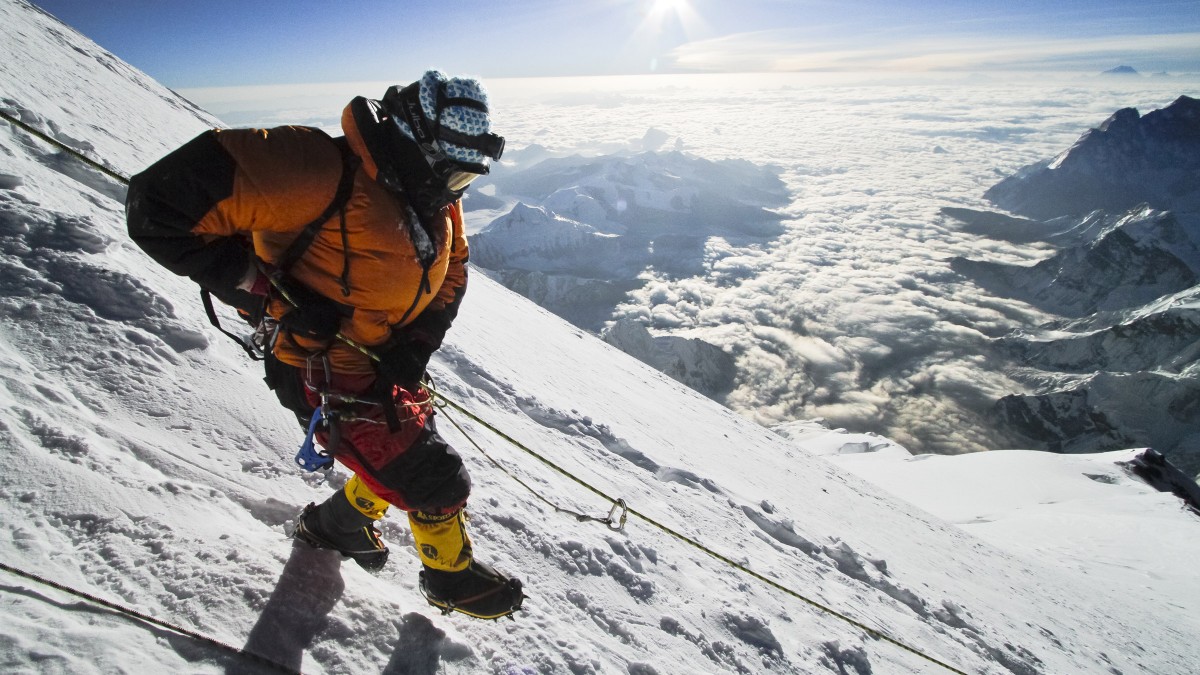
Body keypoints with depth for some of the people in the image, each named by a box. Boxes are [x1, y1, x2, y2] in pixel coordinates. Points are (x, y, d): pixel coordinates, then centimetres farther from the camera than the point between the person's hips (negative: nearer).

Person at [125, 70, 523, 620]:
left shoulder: (440, 201, -6)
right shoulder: (322, 174, -31)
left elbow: (450, 275, 8)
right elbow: (160, 208, -28)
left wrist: (417, 345, -7)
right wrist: (266, 295, -29)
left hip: (386, 370, 8)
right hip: (326, 382, -7)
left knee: (398, 456, 26)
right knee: (437, 482, 1)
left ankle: (336, 523, 55)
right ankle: (451, 576, 32)